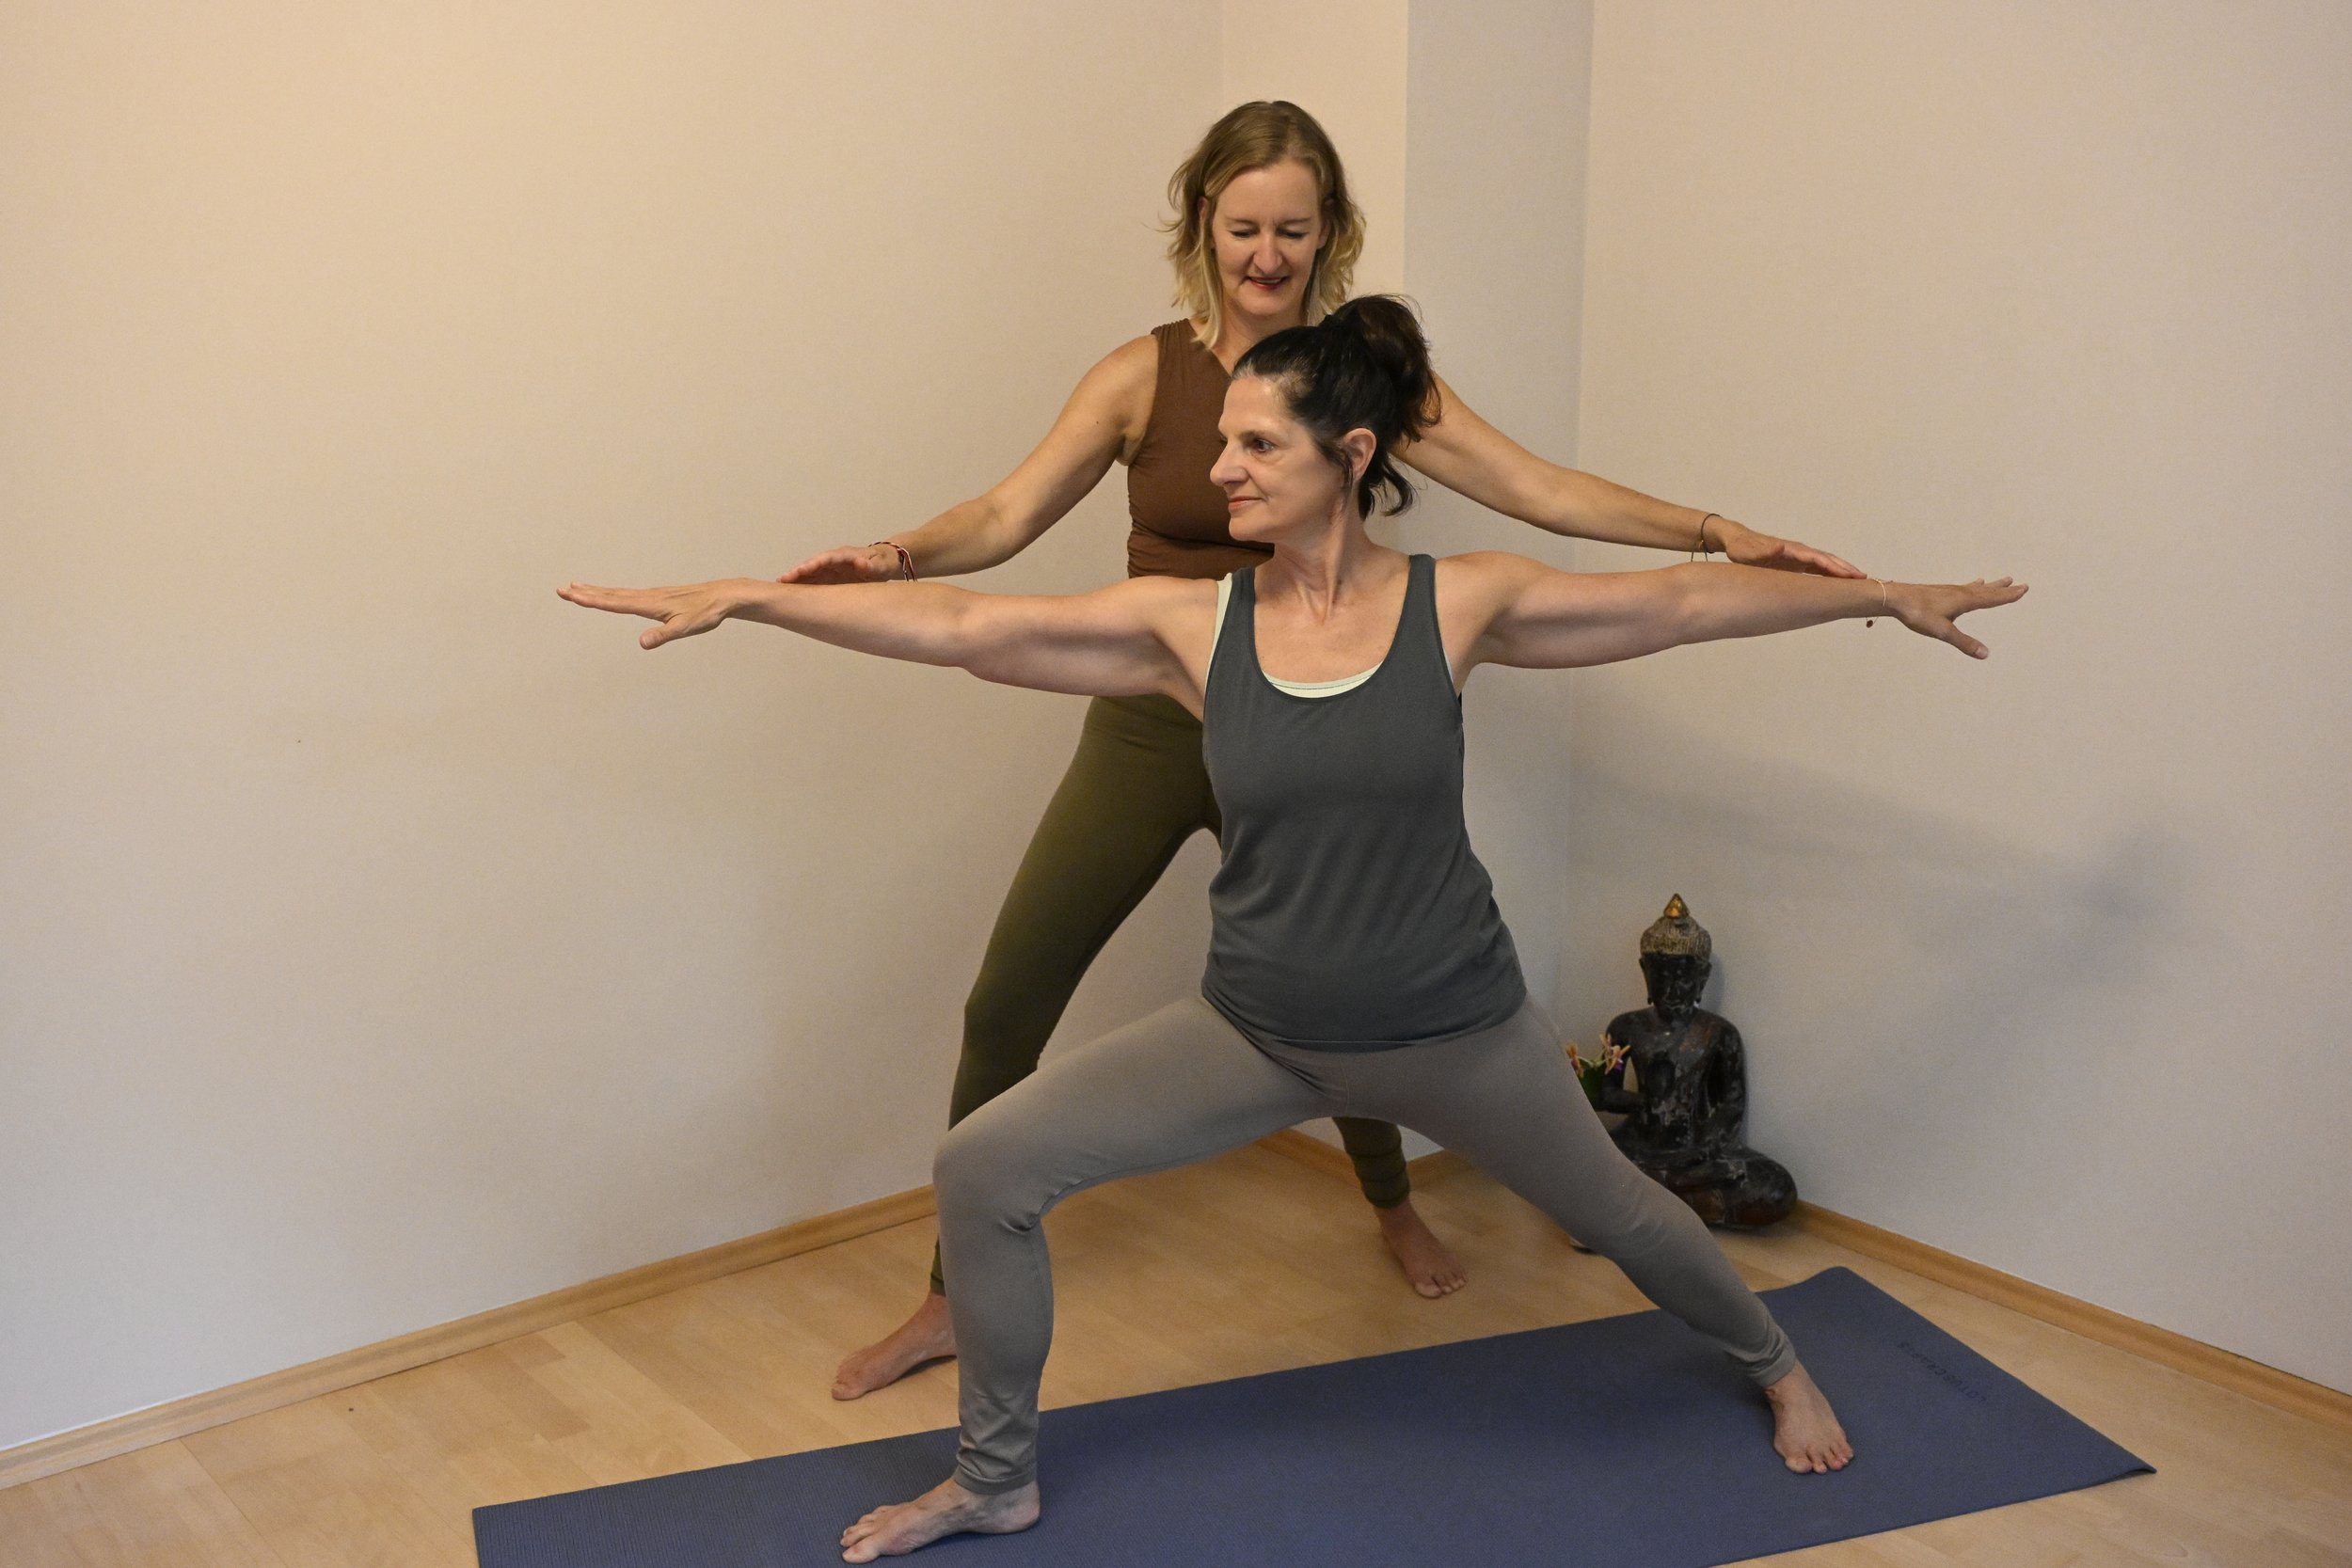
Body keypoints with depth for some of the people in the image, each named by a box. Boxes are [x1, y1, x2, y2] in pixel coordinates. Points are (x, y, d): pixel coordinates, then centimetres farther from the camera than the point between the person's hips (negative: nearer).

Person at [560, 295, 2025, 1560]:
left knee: (1614, 1211, 21)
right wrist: (744, 595, -15)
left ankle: (1778, 1365, 56)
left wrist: (1883, 592, 3)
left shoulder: (1456, 601, -12)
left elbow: (1683, 599, -3)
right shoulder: (1190, 623, -9)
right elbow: (960, 623, -12)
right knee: (985, 1170, -7)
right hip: (1259, 1034, 2)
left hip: (1454, 1030, -1)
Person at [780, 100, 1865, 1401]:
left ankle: (1394, 1207, 49)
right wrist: (896, 553, -32)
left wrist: (1720, 535, -17)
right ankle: (955, 1301, 15)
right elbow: (1006, 516, -13)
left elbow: (1544, 491, -8)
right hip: (1149, 730, 0)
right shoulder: (1145, 375, -5)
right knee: (1005, 1006, -4)